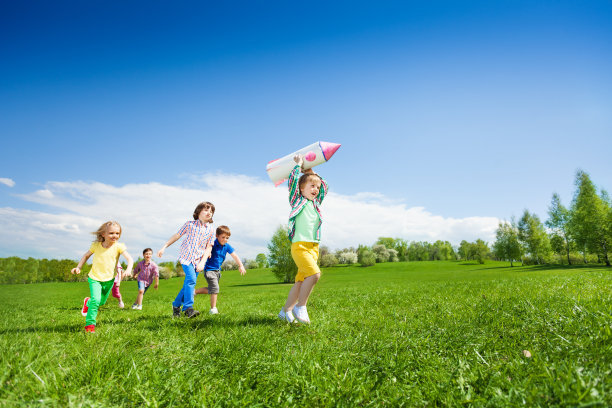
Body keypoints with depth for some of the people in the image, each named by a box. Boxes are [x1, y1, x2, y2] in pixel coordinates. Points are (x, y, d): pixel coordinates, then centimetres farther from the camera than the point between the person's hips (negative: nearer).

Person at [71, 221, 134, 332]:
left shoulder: (118, 246, -15)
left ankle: (88, 302, 51)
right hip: (95, 278, -2)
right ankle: (90, 324, -3)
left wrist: (128, 269, -42)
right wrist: (78, 267, 1)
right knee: (96, 299, -19)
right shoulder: (96, 245, -9)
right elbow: (86, 255, 10)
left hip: (109, 279, 2)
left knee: (102, 301, 18)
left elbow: (129, 259, -23)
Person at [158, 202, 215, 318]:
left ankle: (176, 305, 25)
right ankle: (188, 308, -18)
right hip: (186, 256, -3)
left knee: (188, 284, 5)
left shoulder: (210, 230, 6)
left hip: (197, 260, 3)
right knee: (191, 279, -22)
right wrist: (164, 247, 9)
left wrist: (202, 262, -6)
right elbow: (176, 236, 10)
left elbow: (209, 248, 5)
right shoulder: (190, 224, 1)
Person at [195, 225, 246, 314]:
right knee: (214, 288, -14)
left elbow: (235, 256, 1)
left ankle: (194, 291, 36)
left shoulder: (227, 246, -2)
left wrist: (241, 266, -4)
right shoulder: (212, 244, -18)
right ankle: (213, 309, -2)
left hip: (217, 270, 7)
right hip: (209, 269, -7)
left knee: (210, 289, 16)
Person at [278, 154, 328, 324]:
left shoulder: (316, 203, 21)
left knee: (301, 281, 6)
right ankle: (300, 307, -8)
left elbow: (324, 186, 30)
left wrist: (310, 171, 30)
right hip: (299, 245, -6)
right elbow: (293, 180, -2)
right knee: (314, 274, -23)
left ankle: (286, 310, 16)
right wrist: (298, 164, 11)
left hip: (314, 247, 6)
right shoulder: (297, 201, 6)